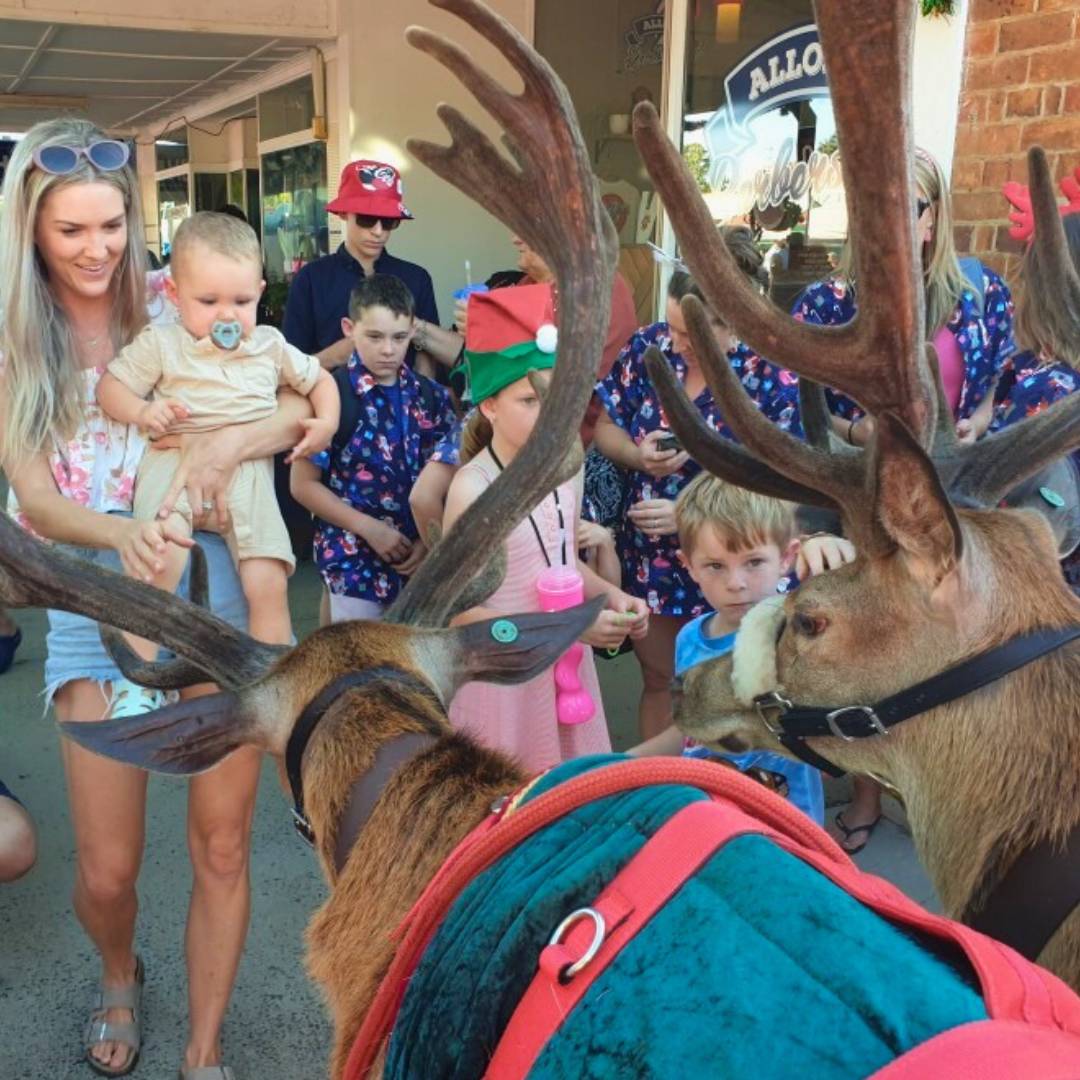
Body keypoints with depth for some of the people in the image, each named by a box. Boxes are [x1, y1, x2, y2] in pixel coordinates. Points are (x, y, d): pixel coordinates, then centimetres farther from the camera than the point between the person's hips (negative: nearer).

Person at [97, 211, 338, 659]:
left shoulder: (270, 346, 14)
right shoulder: (160, 344, 6)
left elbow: (318, 379, 26)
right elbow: (111, 386, 7)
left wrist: (326, 421, 6)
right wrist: (142, 412, -14)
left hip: (247, 474, 3)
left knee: (269, 584, -10)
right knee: (160, 563, -29)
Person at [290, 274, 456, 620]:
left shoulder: (433, 397, 4)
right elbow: (303, 485, -7)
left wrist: (432, 540, -5)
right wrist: (370, 528, -12)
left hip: (423, 560, 4)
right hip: (356, 562, -4)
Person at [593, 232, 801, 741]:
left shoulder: (774, 383, -20)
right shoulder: (648, 346, -8)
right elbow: (605, 427, 3)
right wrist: (638, 455, -19)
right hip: (649, 561, 4)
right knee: (659, 682, 22)